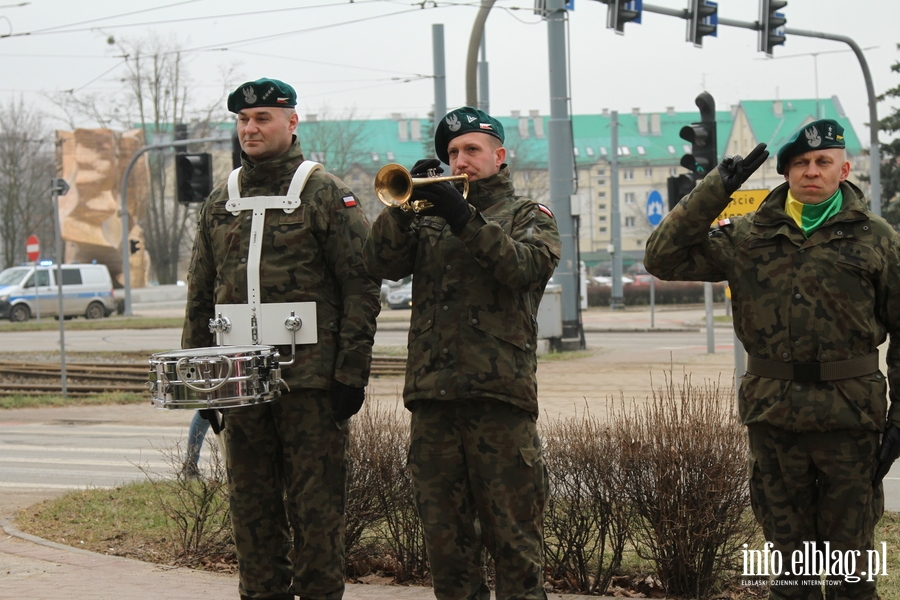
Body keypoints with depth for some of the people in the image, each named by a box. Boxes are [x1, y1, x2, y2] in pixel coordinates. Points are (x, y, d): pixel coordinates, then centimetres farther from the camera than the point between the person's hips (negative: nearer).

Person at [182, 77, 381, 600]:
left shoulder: (326, 194, -1)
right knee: (252, 508, 9)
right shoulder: (220, 202, 14)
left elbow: (361, 288, -5)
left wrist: (351, 373, -11)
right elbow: (201, 297, 18)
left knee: (316, 508, 0)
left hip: (312, 380, -5)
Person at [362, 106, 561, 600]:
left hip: (498, 391, -4)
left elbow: (526, 267, -11)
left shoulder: (528, 216, 11)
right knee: (444, 534, 7)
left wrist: (464, 217, -16)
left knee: (511, 532, -4)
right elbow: (380, 263, 4)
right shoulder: (428, 218, 20)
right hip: (431, 392, 4)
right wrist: (405, 203, -8)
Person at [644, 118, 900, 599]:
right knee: (789, 560, 11)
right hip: (772, 416, 2)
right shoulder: (748, 237, 7)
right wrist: (716, 189, -2)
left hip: (848, 417, -2)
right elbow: (663, 258, 3)